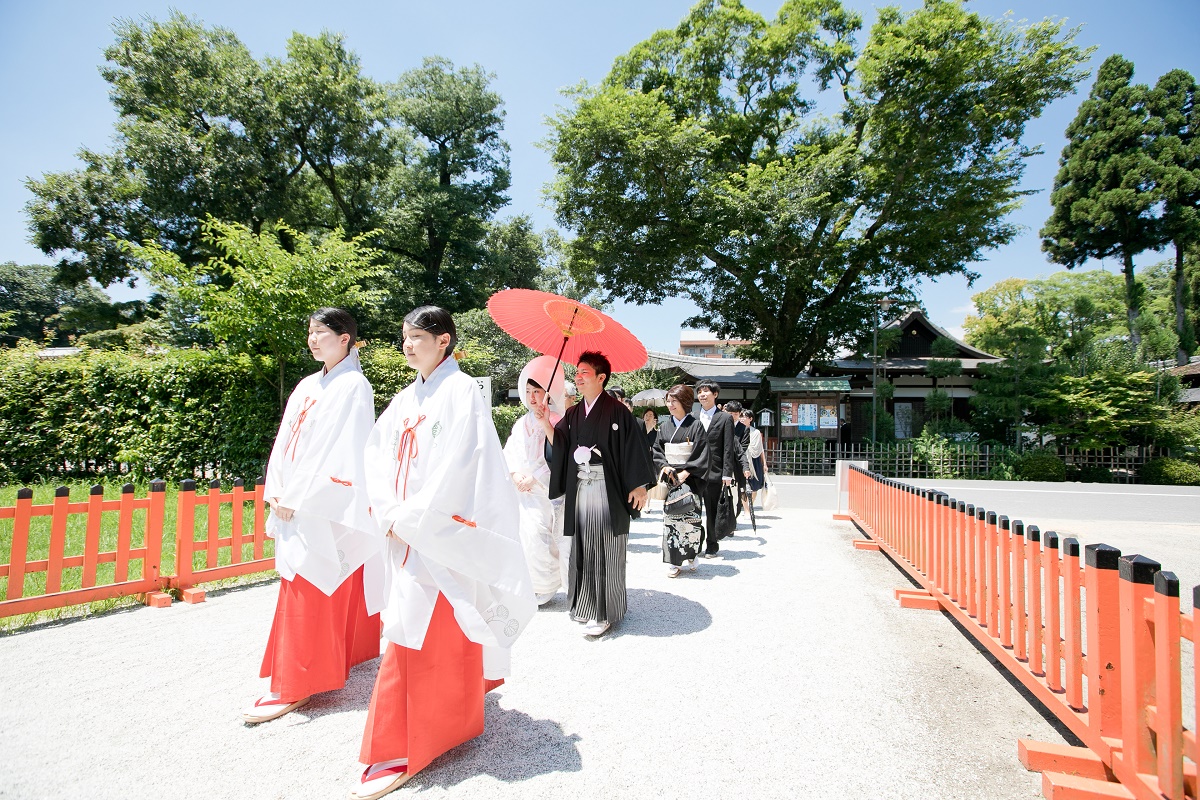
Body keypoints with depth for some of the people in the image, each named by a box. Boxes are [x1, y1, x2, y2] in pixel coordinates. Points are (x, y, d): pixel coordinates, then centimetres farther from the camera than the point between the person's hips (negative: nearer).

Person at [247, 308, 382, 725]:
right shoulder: (307, 386, 13)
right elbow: (285, 442, 12)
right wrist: (277, 493, 0)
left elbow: (344, 453, -17)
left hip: (327, 510, -8)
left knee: (306, 594, -3)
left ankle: (292, 686, 8)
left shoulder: (354, 386, -11)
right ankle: (330, 660, 32)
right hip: (295, 506, 8)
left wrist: (299, 500, -15)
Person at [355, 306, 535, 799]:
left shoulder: (461, 392, -11)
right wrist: (388, 512, -7)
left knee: (429, 634, -2)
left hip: (441, 534, -7)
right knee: (413, 629, 17)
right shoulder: (406, 398, 12)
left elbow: (455, 469, -18)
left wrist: (411, 520, -15)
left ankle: (404, 750, 12)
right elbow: (377, 452, 7)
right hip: (405, 532, 8)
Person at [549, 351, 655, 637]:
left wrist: (638, 485, -13)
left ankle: (604, 612, 11)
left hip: (607, 489, -6)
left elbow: (633, 447, -10)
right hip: (580, 488, 6)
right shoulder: (574, 414, 13)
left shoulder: (616, 410, -7)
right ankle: (587, 603, 28)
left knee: (605, 549, 0)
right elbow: (559, 445, 5)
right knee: (583, 547, 12)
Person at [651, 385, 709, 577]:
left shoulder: (696, 425, -2)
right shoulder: (665, 426, 10)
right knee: (670, 518, 1)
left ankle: (691, 556, 17)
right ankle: (673, 561, 8)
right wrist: (664, 467, -7)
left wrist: (686, 472, -15)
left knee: (690, 517, -2)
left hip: (690, 479, -3)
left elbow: (702, 454, -7)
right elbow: (657, 450, 11)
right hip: (669, 478, 3)